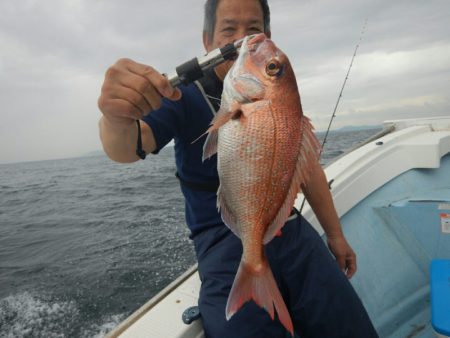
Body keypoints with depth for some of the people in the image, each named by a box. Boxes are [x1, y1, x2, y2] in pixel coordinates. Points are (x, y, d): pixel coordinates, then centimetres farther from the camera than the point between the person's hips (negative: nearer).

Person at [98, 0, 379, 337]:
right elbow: (130, 148, -20)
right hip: (227, 243, -3)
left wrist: (335, 234, 15)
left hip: (292, 231, 4)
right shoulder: (185, 96, -4)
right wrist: (118, 117, -44)